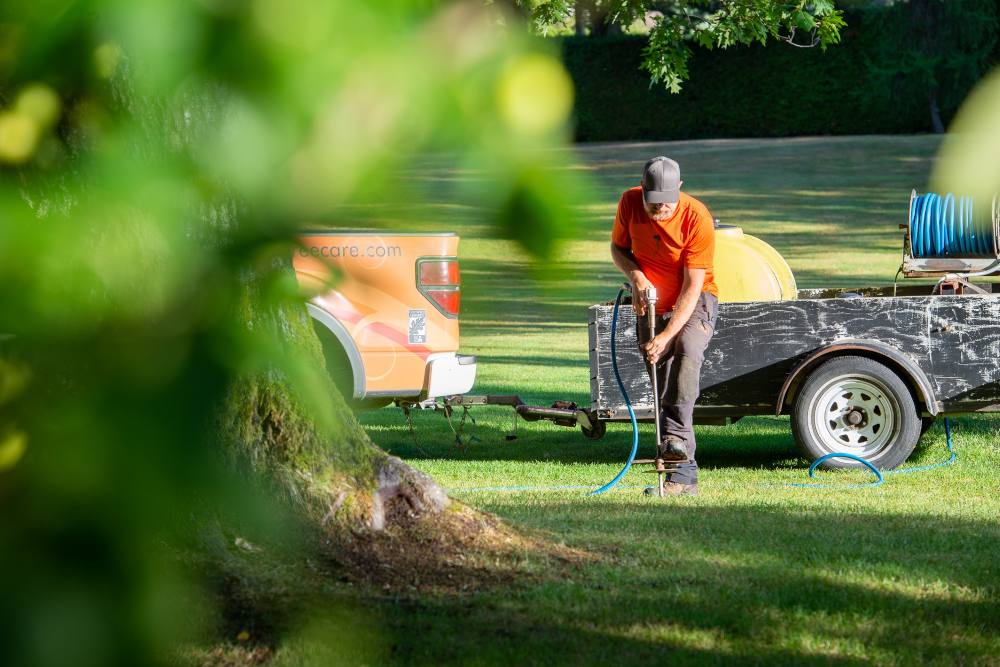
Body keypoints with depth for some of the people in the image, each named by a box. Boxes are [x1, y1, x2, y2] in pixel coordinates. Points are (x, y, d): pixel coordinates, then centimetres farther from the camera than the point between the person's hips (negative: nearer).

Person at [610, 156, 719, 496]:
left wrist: (666, 336, -29)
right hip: (651, 304, 4)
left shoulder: (697, 219, -23)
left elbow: (692, 287, -22)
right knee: (662, 383, -3)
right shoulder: (629, 203, -10)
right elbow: (618, 247, 8)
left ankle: (676, 438, -40)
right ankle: (684, 474, -1)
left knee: (686, 352, -35)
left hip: (695, 302, -4)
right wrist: (636, 276, -14)